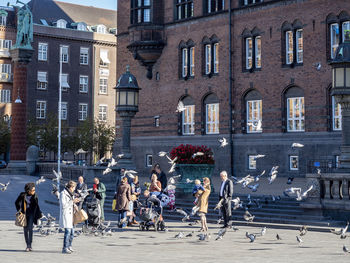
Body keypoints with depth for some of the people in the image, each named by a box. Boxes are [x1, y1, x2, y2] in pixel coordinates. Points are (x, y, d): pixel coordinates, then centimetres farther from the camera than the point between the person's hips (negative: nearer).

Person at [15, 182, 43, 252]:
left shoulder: (35, 195, -2)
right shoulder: (23, 195, -9)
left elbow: (36, 205, 10)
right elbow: (17, 203, 2)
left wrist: (39, 213, 5)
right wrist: (19, 210, -9)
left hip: (31, 214, 0)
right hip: (24, 214, 0)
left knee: (30, 228, -17)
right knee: (25, 229, 5)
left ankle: (29, 245, -17)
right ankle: (28, 245, 17)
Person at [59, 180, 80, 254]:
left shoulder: (70, 194, 17)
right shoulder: (63, 193, -12)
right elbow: (63, 205, -18)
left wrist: (75, 201, 10)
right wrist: (72, 201, -18)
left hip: (70, 216, 9)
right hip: (65, 215, -9)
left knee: (72, 232, 12)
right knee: (68, 232, -13)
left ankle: (69, 246, 24)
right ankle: (65, 248, -8)